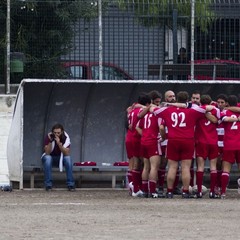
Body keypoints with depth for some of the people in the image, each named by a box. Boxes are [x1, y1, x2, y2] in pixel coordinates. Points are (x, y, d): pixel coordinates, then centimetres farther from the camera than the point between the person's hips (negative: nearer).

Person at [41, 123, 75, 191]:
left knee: (68, 158, -30)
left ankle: (71, 184, -25)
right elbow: (47, 153, -26)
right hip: (50, 157, -1)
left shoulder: (65, 137, -16)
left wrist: (59, 143, -39)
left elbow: (67, 153, -26)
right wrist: (50, 141, -38)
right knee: (47, 158, -35)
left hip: (60, 158, 1)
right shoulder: (48, 137, -18)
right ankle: (48, 185, -31)